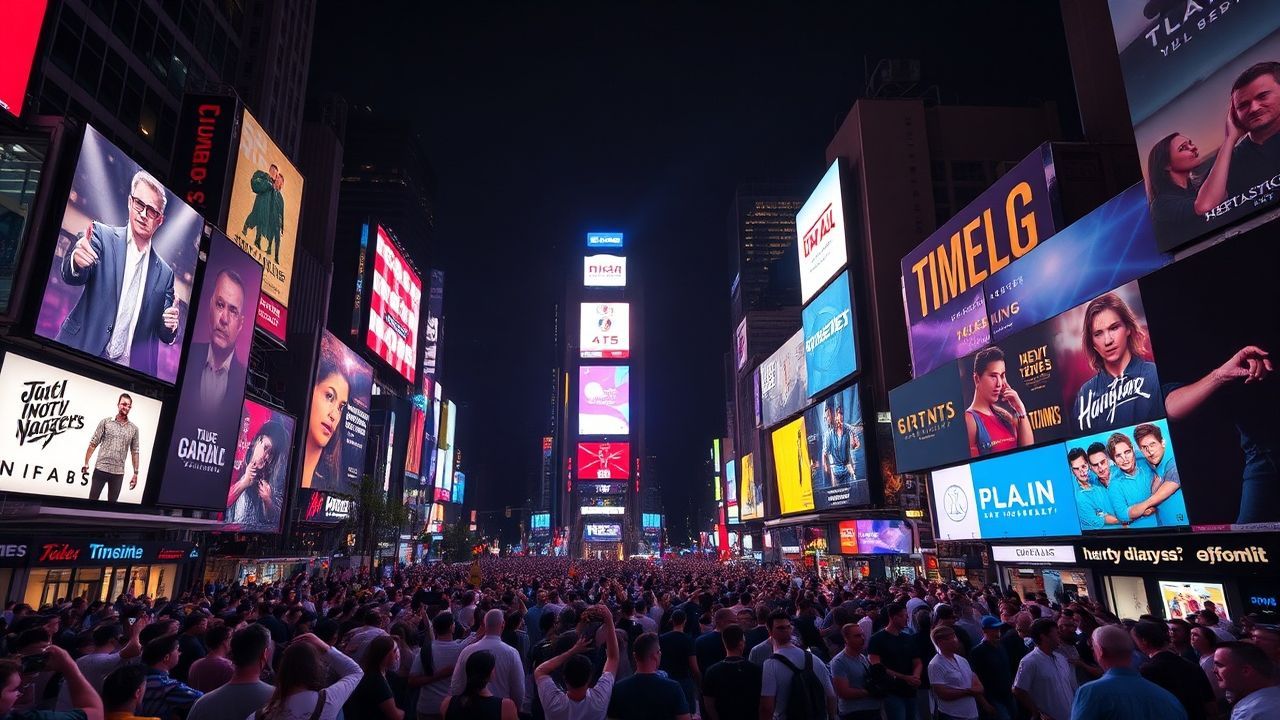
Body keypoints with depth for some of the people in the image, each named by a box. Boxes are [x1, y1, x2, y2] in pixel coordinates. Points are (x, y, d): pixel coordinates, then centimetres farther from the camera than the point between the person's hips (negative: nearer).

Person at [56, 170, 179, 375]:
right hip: (81, 355, -2)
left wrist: (170, 327, -10)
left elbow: (164, 335, 12)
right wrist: (76, 260, -32)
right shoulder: (102, 235, 4)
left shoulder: (164, 273, 9)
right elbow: (71, 276, -11)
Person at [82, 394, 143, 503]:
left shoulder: (134, 429, 5)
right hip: (101, 469, -1)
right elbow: (93, 444, 2)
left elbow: (134, 452, 7)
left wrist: (135, 473, 4)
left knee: (112, 501, 8)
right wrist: (86, 463, -4)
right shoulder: (105, 422, 2)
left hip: (118, 473, 1)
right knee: (93, 499, 4)